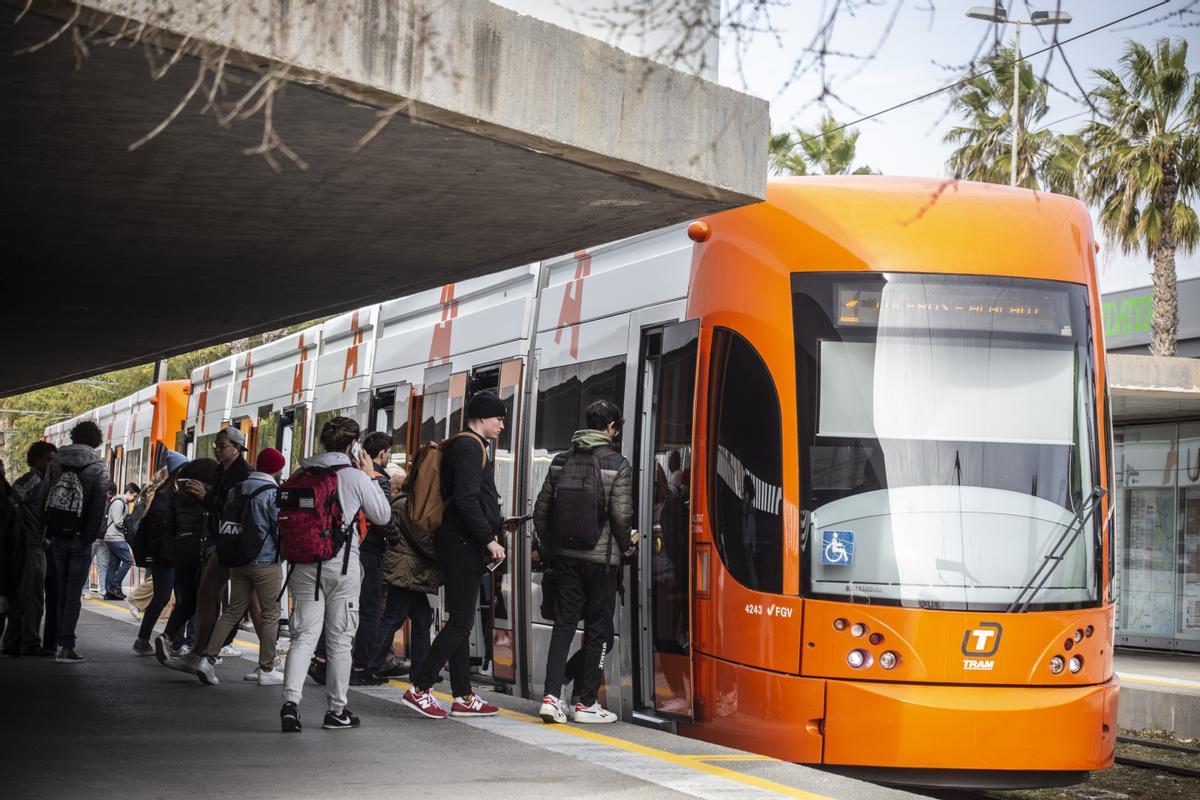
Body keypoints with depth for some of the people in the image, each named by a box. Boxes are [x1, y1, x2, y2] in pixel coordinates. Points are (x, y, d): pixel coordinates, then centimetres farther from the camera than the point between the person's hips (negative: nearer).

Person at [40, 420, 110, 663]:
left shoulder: (57, 462, 6)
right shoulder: (98, 468, -6)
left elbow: (43, 498, 5)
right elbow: (99, 506, -12)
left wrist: (45, 531, 7)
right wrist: (95, 533, -6)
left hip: (57, 536, 4)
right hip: (81, 538, -4)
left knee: (62, 591, 16)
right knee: (74, 593, -2)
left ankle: (61, 641, 16)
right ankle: (65, 645, -8)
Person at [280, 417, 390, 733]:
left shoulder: (301, 474, 7)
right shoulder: (356, 477, -5)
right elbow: (382, 516, 5)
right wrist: (371, 476, 12)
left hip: (304, 564, 3)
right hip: (342, 566, -3)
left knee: (304, 636, 2)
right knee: (339, 640, 6)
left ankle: (291, 701, -15)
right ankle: (337, 710, 13)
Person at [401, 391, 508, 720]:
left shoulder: (467, 446, 21)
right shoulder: (470, 447, -11)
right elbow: (466, 498, -21)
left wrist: (493, 531, 17)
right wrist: (489, 539, -19)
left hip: (461, 544, 11)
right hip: (463, 544, -11)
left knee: (460, 622, 11)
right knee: (461, 622, -10)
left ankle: (464, 696, 14)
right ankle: (420, 689, -9)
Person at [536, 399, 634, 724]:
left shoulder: (562, 461, 7)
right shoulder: (617, 465, -9)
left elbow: (542, 508, 7)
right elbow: (621, 514, -14)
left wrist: (549, 544, 19)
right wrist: (627, 546, 4)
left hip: (565, 554, 5)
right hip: (601, 557, -4)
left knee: (564, 622, 8)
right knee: (598, 628, 5)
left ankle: (551, 696, -4)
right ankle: (586, 702, 7)